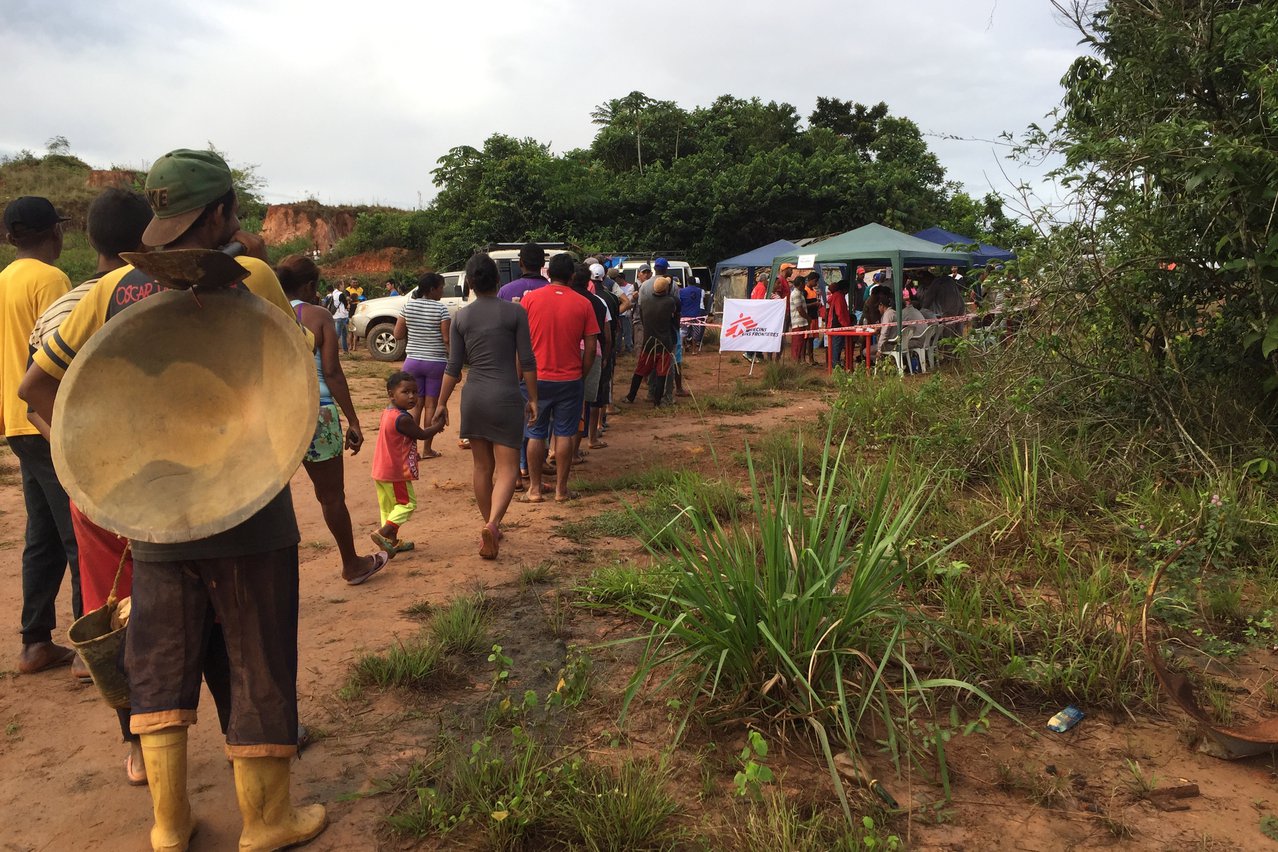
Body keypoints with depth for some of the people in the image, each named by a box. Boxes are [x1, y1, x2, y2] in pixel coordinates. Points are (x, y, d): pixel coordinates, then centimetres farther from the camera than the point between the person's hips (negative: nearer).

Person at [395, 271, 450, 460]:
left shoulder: (408, 306, 1)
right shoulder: (441, 309, -10)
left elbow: (398, 335, 3)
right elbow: (447, 339, -13)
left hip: (413, 361, 3)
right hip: (436, 362, -3)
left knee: (415, 405, 9)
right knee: (431, 405, 5)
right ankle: (427, 449, 10)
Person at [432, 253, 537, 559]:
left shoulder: (461, 317, 4)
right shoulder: (515, 312, -4)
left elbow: (453, 367, 5)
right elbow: (526, 361, -4)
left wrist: (442, 404, 13)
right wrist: (532, 399, 5)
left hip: (474, 397, 4)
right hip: (506, 396, -4)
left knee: (482, 467, 15)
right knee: (507, 468, -2)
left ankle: (490, 527, 26)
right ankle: (493, 523, -24)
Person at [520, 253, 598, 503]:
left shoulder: (530, 299, -3)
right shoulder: (583, 304, -2)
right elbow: (591, 347, -2)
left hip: (537, 379, 0)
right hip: (570, 380, 0)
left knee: (536, 434, 10)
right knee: (564, 434, 7)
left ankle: (534, 489, 15)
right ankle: (561, 489, 13)